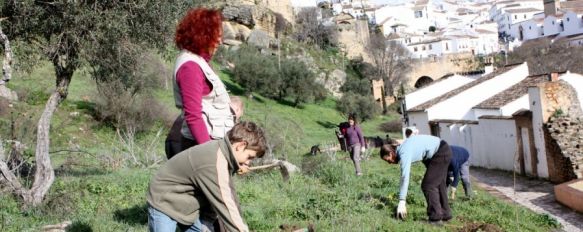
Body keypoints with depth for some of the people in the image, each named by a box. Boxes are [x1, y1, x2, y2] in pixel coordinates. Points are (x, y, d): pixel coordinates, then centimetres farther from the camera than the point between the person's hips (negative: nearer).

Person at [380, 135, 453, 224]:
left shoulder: (404, 153, -21)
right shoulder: (402, 149, 7)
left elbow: (405, 178, -26)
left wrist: (401, 202, -26)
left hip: (441, 153, -10)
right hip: (444, 150, 10)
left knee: (427, 186, -5)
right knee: (438, 184, 18)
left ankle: (435, 218, 0)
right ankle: (445, 214, 28)